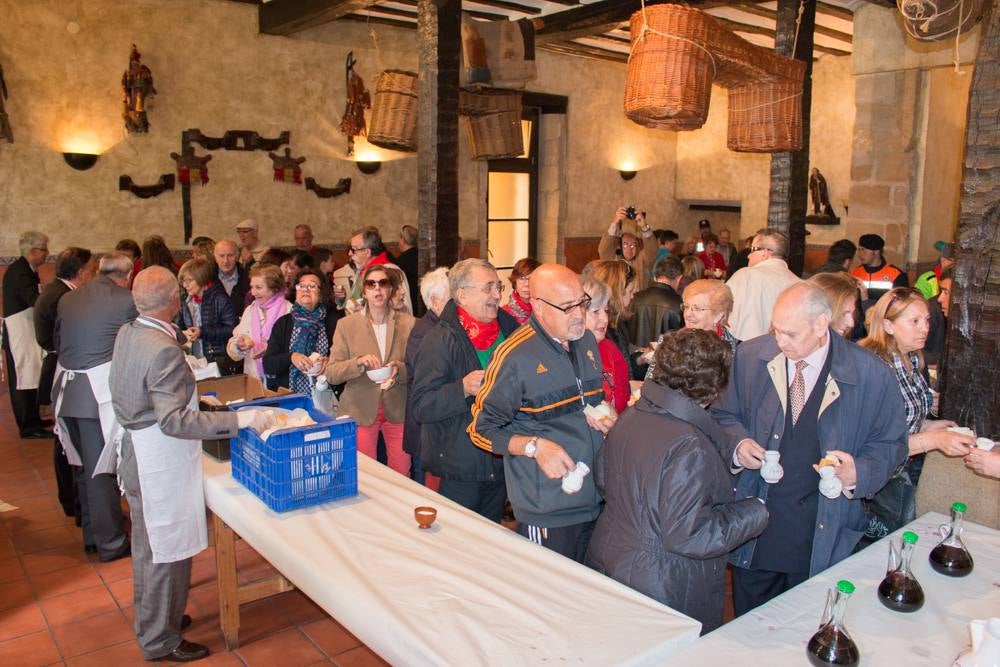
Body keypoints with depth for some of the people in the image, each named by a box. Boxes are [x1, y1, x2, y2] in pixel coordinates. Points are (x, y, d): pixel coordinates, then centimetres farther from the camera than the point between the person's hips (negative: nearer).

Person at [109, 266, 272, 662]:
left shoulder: (126, 334, 1)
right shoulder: (163, 350, -27)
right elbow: (174, 421, -30)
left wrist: (189, 391, 24)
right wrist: (238, 420, -31)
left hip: (136, 455, 10)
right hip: (161, 463, -10)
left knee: (147, 542, 25)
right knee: (166, 550, 6)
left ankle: (149, 618, 44)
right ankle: (160, 641, 23)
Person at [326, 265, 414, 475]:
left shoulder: (408, 323, 1)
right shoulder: (346, 325, 1)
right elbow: (331, 373, -3)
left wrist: (399, 370, -18)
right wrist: (358, 362, -21)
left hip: (398, 410, 1)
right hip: (360, 412, 0)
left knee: (402, 477, 8)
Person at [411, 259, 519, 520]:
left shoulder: (510, 330, 5)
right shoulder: (440, 340, -13)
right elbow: (421, 407, -19)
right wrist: (463, 389, -32)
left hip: (500, 466, 6)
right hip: (459, 470, -5)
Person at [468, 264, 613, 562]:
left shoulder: (587, 341, 7)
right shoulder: (515, 356, -16)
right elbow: (482, 430, -10)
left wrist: (606, 421, 2)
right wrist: (535, 446, -24)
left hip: (596, 501, 7)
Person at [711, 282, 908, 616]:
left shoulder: (871, 375, -9)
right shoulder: (750, 356, -4)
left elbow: (891, 444, 1)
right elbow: (723, 415, 8)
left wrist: (859, 472, -18)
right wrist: (737, 443, -13)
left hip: (824, 535, -1)